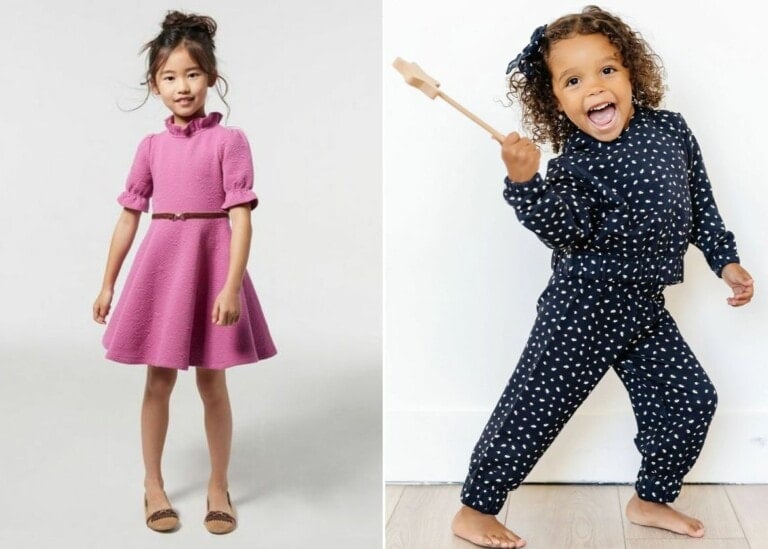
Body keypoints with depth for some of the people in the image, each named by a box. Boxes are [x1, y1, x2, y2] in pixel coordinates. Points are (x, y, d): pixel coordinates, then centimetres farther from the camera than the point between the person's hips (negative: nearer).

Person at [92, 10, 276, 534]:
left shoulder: (229, 140, -5)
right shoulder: (151, 147, 6)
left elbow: (241, 217, -11)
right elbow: (129, 216, 11)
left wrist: (232, 285, -20)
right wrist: (108, 283, 11)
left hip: (209, 264, -3)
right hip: (160, 265, 3)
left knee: (212, 382, 7)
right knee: (159, 381, 10)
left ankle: (219, 486, 24)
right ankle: (154, 486, 26)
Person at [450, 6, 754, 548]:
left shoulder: (671, 130, 2)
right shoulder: (574, 160, -15)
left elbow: (701, 203, 14)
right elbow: (567, 231, -30)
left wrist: (725, 259, 14)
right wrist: (525, 182, -43)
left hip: (644, 305, 6)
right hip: (584, 306, -6)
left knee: (690, 399, 9)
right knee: (534, 409, -2)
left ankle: (651, 499, 30)